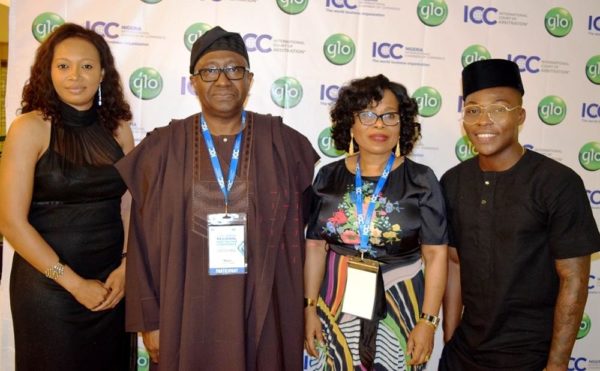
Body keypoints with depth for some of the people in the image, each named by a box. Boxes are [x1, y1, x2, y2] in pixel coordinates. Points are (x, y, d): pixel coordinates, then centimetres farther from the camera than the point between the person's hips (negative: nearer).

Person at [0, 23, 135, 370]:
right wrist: (74, 282, -12)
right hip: (48, 286, -3)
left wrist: (125, 267, -8)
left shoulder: (118, 128, 2)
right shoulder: (30, 127, -9)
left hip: (112, 285, 4)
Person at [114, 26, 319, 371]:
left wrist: (296, 315, 3)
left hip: (262, 312, 0)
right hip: (186, 313, 0)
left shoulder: (284, 145, -2)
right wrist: (150, 319, 0)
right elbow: (144, 242, 1)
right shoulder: (163, 148, -2)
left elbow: (296, 236, 2)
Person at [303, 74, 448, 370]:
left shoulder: (421, 181, -6)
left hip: (399, 306, -1)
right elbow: (316, 246, 3)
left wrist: (428, 321, -9)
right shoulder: (329, 177, 0)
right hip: (337, 305, 2)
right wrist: (309, 307, 2)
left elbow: (435, 255, -6)